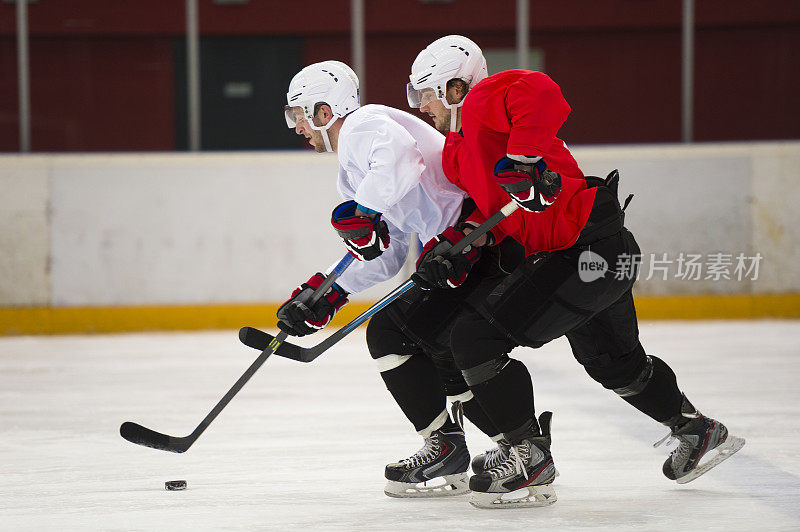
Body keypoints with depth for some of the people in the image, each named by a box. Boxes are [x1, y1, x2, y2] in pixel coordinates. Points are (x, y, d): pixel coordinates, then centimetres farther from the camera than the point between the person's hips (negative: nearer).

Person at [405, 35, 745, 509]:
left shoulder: (484, 101, -11)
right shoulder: (456, 153, 19)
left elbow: (541, 93, -31)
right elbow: (494, 209, 22)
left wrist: (522, 158, -38)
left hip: (590, 249, -11)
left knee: (476, 337, -14)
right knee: (615, 363, 29)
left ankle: (529, 457, -7)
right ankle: (699, 432, 47)